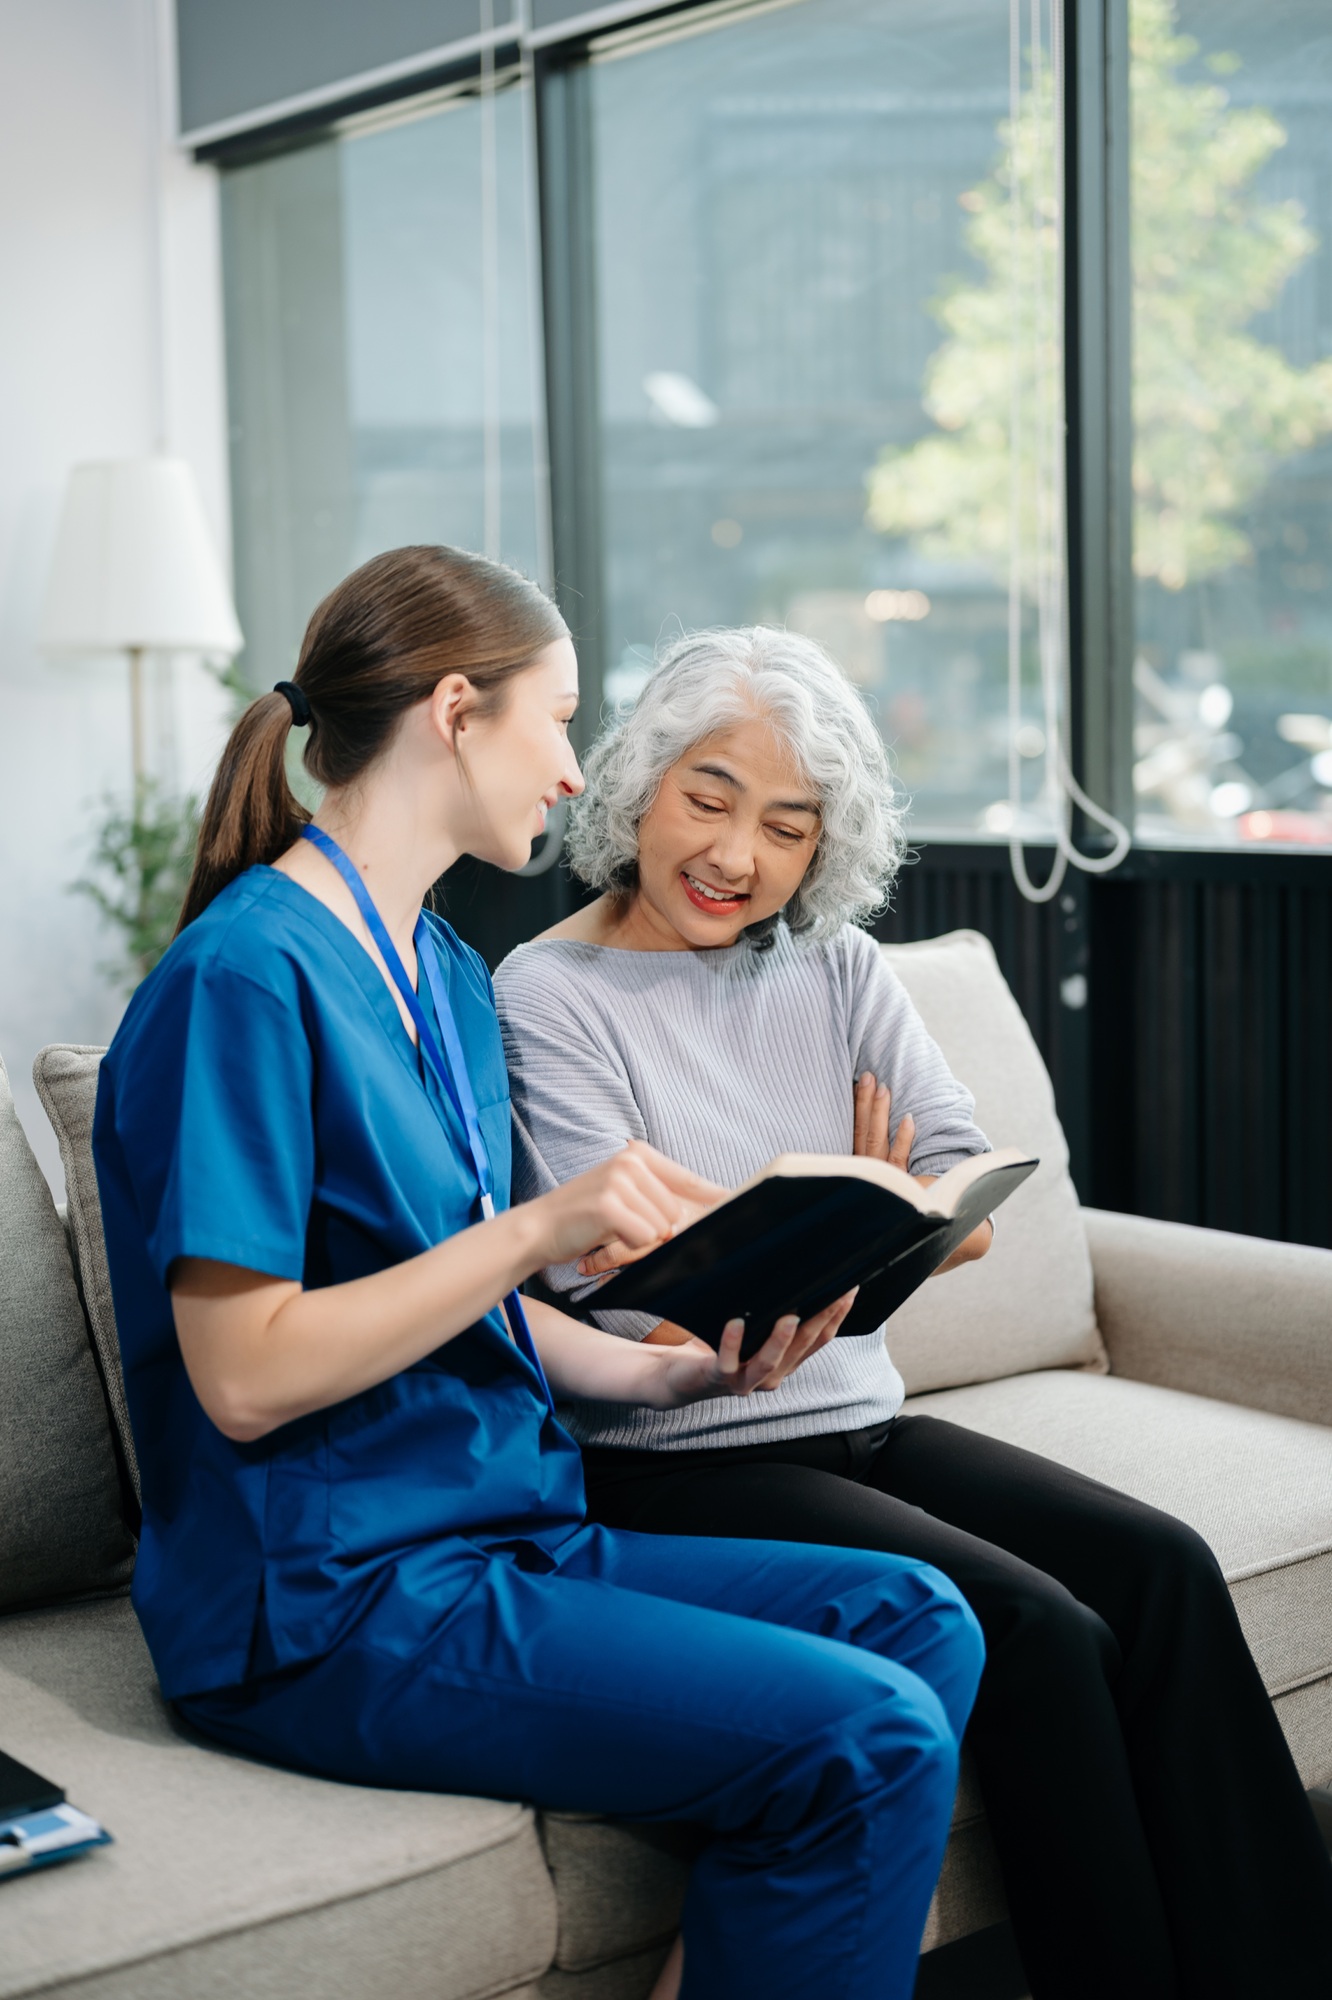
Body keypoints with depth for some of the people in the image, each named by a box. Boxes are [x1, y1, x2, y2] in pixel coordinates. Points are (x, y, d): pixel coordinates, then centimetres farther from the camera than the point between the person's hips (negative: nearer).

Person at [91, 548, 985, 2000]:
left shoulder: (446, 972, 14)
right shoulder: (247, 977, -15)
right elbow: (246, 1375, -19)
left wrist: (678, 1373, 3)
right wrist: (539, 1227, -22)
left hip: (501, 1533, 9)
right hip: (328, 1603, -9)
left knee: (917, 1619, -2)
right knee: (867, 1740, -18)